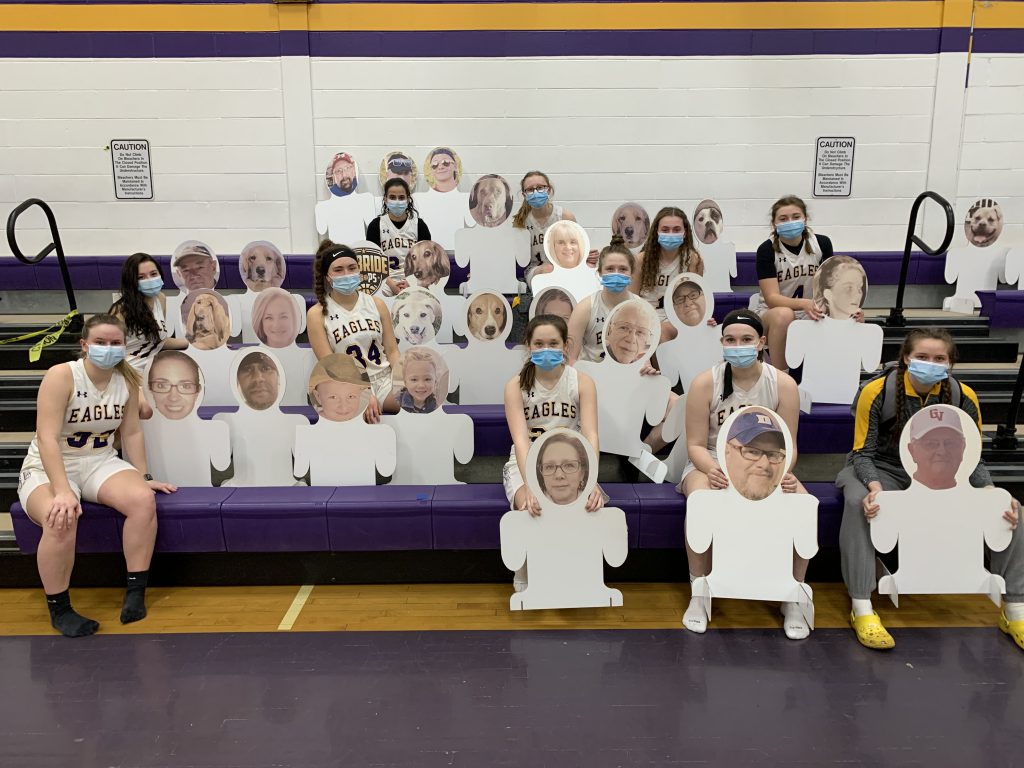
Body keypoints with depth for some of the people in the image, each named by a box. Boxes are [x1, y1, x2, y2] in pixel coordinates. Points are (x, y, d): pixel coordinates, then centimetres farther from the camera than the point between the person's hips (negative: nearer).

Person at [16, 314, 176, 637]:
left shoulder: (127, 380, -1)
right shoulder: (61, 375, -18)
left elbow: (132, 432, 6)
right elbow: (47, 438, -25)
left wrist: (143, 477, 2)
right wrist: (62, 491, -34)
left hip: (100, 463, 4)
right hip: (48, 468, -4)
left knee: (143, 500, -26)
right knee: (62, 520, -36)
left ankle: (136, 592, -14)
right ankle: (59, 609, -14)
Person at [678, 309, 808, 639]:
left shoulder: (783, 384, -5)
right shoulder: (705, 383, -9)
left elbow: (788, 445, -3)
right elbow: (696, 444, -8)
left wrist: (782, 473, -26)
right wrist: (711, 469, -30)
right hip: (712, 463, -1)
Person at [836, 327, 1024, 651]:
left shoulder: (963, 397, -7)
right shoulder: (877, 392, -17)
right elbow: (863, 452, -14)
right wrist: (875, 487, -34)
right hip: (884, 469, -3)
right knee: (857, 502, -36)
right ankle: (861, 608, -31)